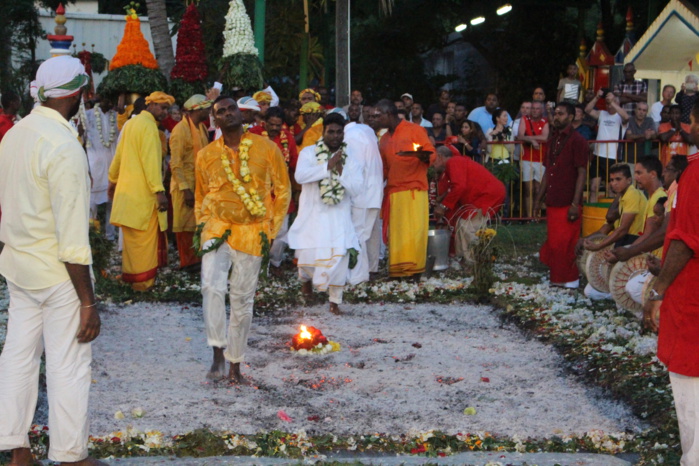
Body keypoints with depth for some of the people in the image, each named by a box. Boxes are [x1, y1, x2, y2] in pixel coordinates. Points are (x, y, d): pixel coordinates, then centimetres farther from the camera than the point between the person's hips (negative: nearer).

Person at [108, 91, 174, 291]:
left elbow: (119, 155, 22)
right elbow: (150, 161, -22)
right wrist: (159, 191, -24)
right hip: (143, 193, -9)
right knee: (145, 239, -3)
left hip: (126, 190, 9)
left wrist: (113, 180, 31)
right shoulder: (148, 126, -14)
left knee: (132, 237, 16)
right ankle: (143, 281, 1)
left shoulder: (131, 124, 15)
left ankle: (129, 274, 23)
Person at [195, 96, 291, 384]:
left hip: (252, 232, 0)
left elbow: (283, 190, 8)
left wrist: (272, 229, 3)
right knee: (212, 286, -23)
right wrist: (202, 226, 8)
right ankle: (218, 354, -15)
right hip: (217, 229, 0)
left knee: (243, 300, 5)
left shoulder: (266, 149, 1)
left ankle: (235, 367, 16)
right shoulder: (206, 155, 6)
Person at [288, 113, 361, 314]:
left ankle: (335, 301, 5)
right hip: (312, 214, -1)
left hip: (339, 217, 1)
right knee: (308, 255, -2)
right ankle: (306, 278, 36)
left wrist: (340, 171, -19)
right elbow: (300, 176, -20)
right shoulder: (308, 153, 0)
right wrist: (328, 166, -22)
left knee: (339, 257, -10)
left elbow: (356, 188, -6)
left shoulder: (351, 158, 5)